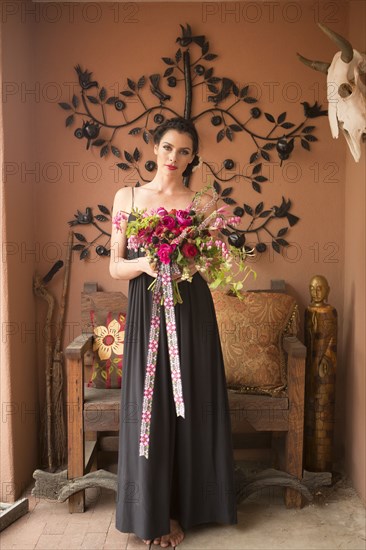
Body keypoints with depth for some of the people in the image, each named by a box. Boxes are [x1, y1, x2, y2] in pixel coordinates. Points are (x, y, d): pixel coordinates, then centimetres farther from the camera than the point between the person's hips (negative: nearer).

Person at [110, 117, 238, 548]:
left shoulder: (203, 203, 4)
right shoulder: (127, 197, 6)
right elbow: (115, 267, 4)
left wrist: (193, 263, -16)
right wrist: (143, 263, -16)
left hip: (191, 313, 0)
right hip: (146, 311, 0)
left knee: (189, 407, 6)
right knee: (148, 407, 4)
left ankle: (180, 510, 25)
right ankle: (151, 511, 23)